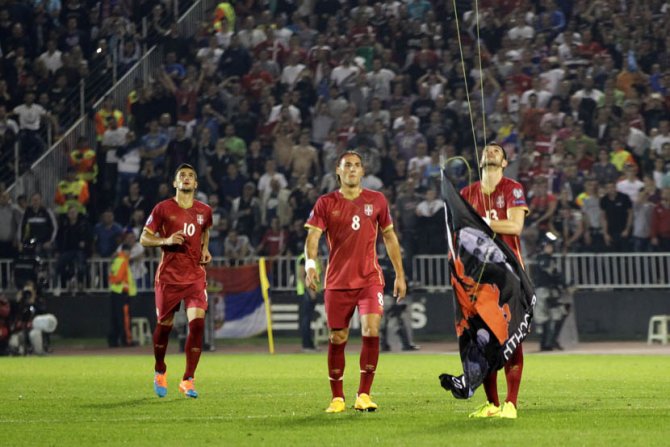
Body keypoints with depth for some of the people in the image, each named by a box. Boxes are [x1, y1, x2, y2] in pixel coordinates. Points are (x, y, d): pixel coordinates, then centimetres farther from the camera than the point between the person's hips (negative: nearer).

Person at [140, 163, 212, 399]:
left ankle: (187, 381, -9)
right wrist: (166, 241, -18)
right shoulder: (163, 209, -3)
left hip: (195, 276, 2)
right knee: (165, 324, 6)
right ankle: (160, 372, 33)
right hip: (168, 276, -2)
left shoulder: (204, 211, 7)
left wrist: (205, 249, 10)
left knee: (197, 322, -15)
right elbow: (144, 239, -1)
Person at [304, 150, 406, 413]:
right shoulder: (326, 203, 2)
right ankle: (337, 398, 15)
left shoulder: (376, 200, 7)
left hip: (370, 278, 0)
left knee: (371, 330, -16)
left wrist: (400, 274, 13)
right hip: (337, 281, 0)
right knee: (337, 339, 2)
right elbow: (313, 236, -10)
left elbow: (389, 237, 16)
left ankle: (364, 394, -7)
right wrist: (310, 264, -29)